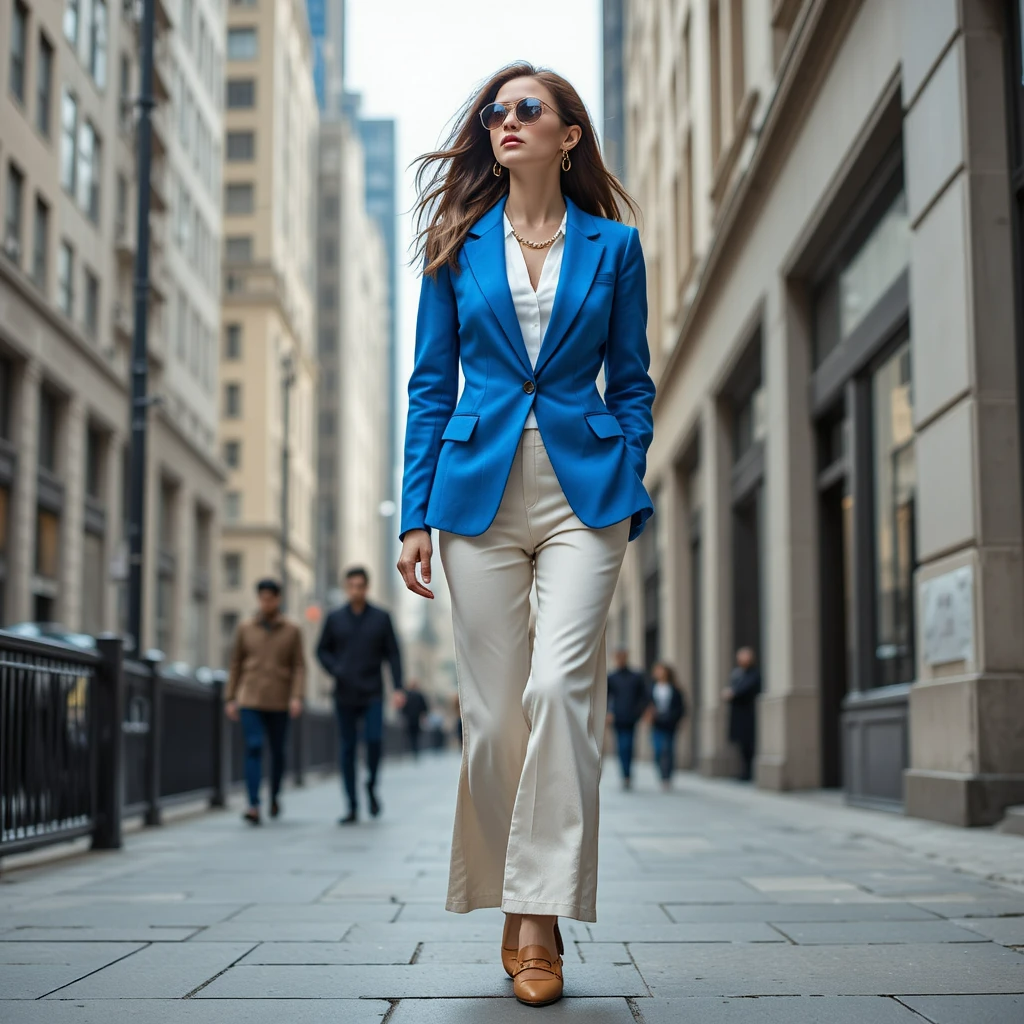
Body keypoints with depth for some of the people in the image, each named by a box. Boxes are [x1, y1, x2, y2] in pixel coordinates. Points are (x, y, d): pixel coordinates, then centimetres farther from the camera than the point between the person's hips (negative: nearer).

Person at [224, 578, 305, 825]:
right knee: (253, 749, -13)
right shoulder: (245, 629, 6)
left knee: (277, 751, 9)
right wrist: (230, 698, 6)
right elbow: (235, 665, 10)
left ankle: (274, 796, 33)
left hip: (279, 702, 1)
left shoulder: (292, 631, 4)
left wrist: (297, 696, -11)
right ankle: (254, 805, -17)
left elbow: (299, 666, 1)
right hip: (250, 700, 0)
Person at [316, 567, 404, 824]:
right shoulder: (334, 618, 5)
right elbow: (322, 650, 12)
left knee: (374, 740, -17)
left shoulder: (381, 618, 3)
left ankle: (371, 786, 11)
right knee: (348, 749, 2)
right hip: (344, 696, 1)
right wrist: (335, 670, -8)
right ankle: (352, 807, 8)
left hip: (372, 695, -1)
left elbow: (393, 654, 3)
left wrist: (398, 688, -6)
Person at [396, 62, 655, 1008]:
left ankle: (541, 914, -9)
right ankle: (510, 907, 17)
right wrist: (417, 514, 2)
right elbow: (431, 385, 9)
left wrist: (629, 495, 0)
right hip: (480, 491, 1)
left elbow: (632, 383, 11)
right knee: (493, 711, 1)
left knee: (559, 687, -17)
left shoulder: (613, 245, 9)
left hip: (583, 487, -1)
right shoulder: (459, 243, 11)